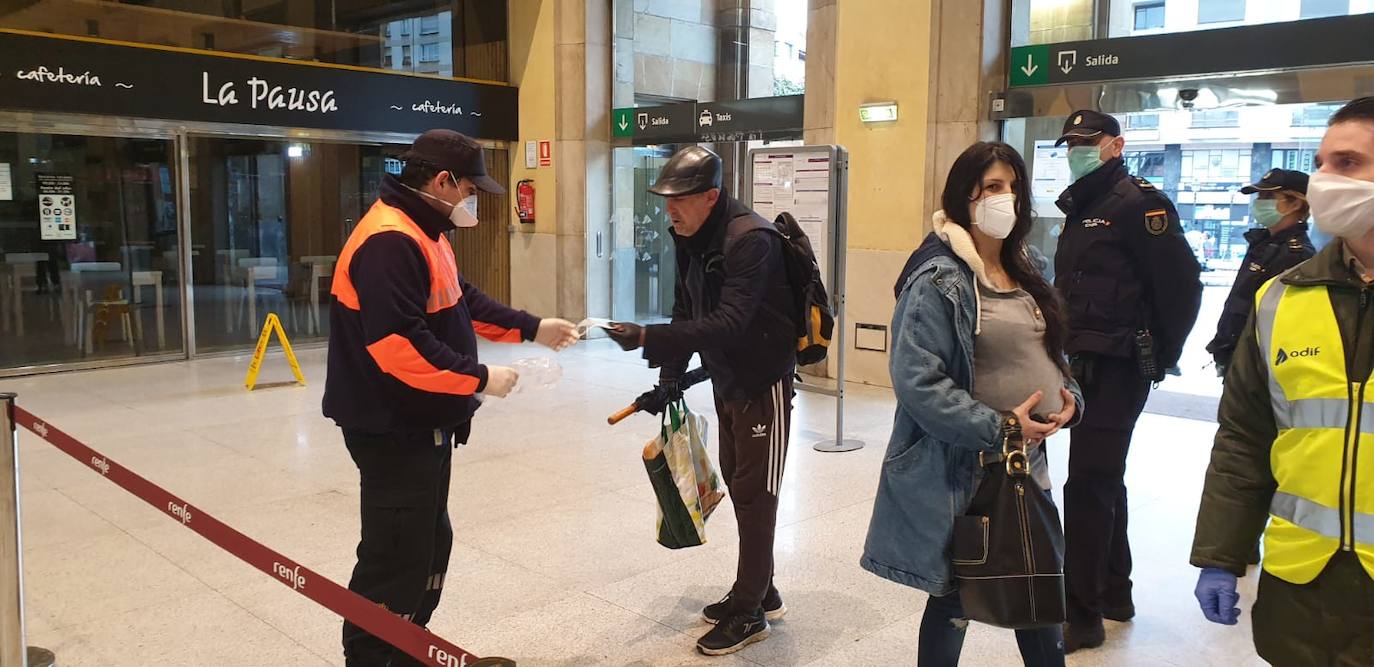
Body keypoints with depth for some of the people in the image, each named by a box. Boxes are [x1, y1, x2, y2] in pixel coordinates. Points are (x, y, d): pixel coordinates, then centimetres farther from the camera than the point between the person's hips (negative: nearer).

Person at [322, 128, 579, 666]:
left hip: (422, 424, 11)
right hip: (393, 431, -11)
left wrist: (532, 329, 15)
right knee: (396, 558, -2)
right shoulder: (390, 242, -23)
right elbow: (399, 346, -30)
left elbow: (464, 303, 21)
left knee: (429, 543, 20)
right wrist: (478, 379, -22)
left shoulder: (425, 233, 12)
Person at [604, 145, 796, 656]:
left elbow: (727, 324, -33)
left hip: (763, 383, -9)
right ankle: (760, 591, 32)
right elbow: (687, 314, 12)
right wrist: (668, 377, 8)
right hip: (726, 382, 9)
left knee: (755, 495, 0)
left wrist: (647, 339, -37)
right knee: (737, 485, 16)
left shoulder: (750, 239, -25)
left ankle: (750, 612, 13)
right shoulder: (690, 239, 3)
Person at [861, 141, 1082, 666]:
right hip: (962, 474, -7)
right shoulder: (939, 278, -15)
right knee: (955, 602, 9)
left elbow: (1047, 353, 21)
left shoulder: (1023, 272, 11)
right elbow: (918, 381, -22)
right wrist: (998, 429, -24)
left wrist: (1068, 398, 0)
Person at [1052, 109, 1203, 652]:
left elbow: (1182, 282, -16)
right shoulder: (1080, 208, 17)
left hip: (1119, 369, -9)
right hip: (1087, 364, 9)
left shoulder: (1139, 203, -11)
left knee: (1088, 485, -8)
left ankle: (1081, 615, 0)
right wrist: (1069, 349, 15)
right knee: (1103, 480, 17)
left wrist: (1164, 354, -9)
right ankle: (1114, 594, 32)